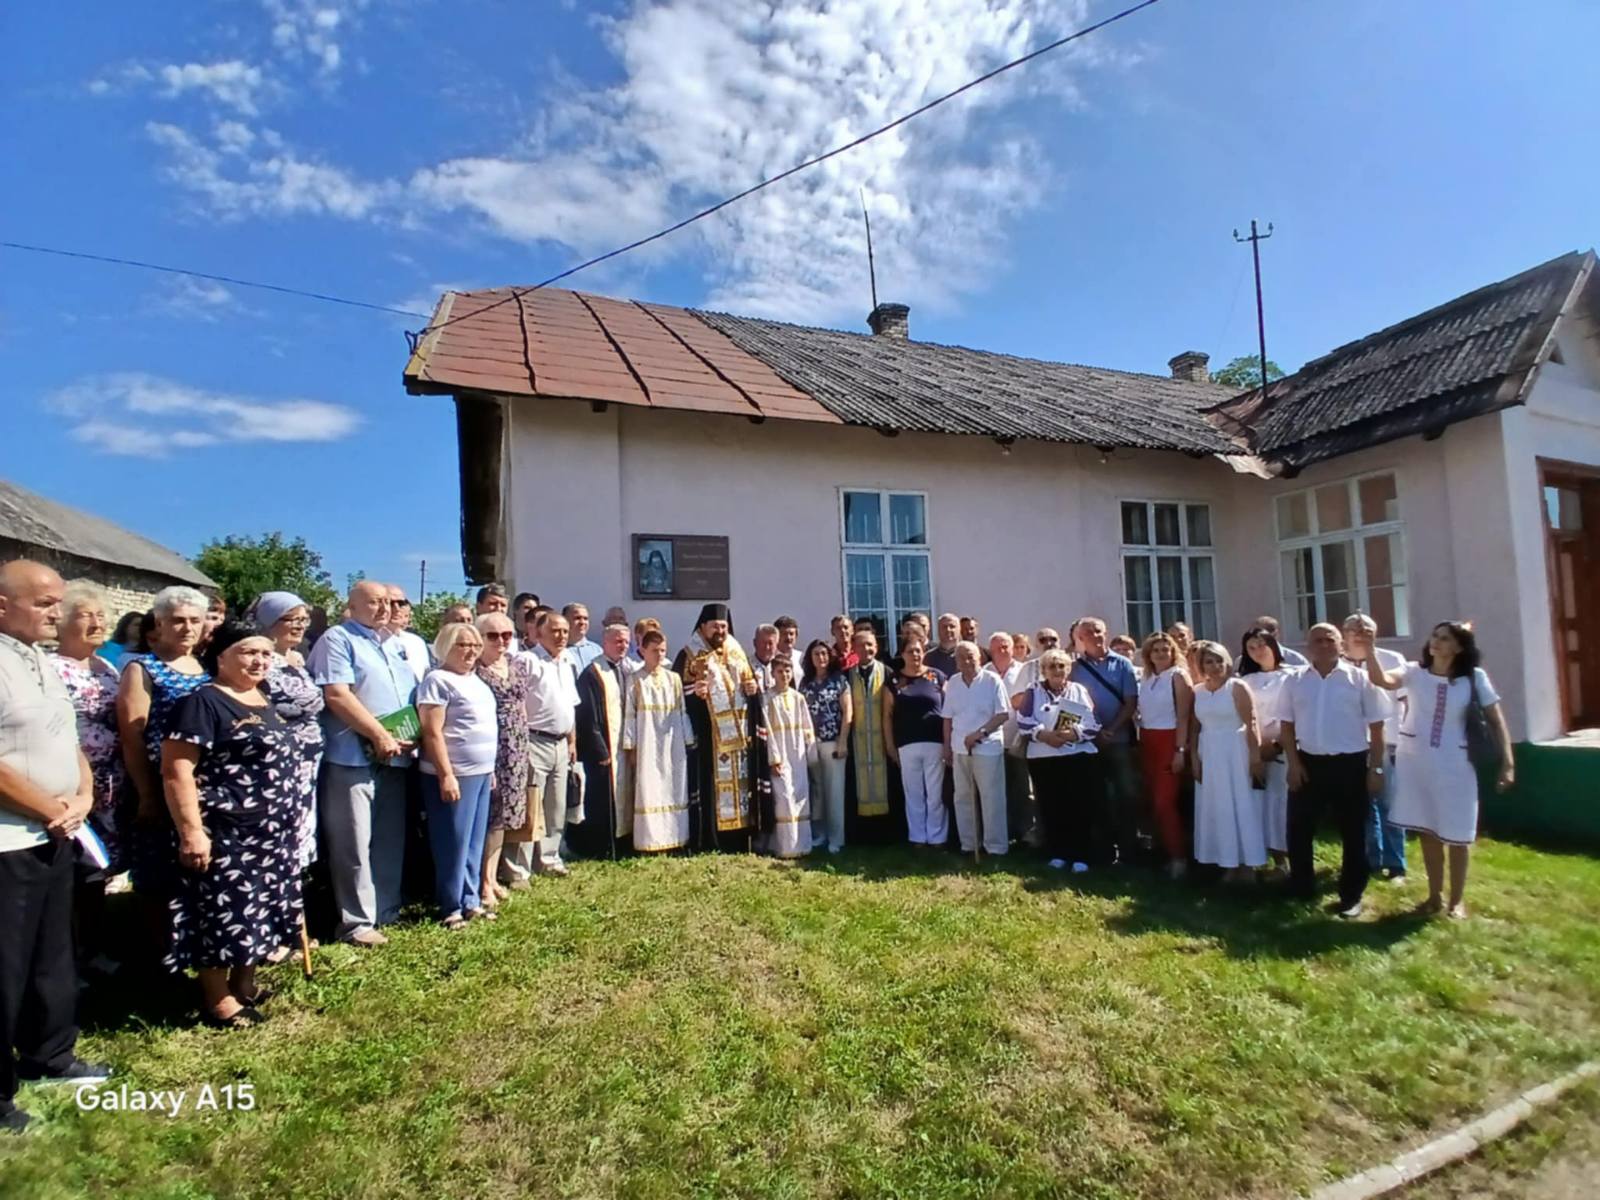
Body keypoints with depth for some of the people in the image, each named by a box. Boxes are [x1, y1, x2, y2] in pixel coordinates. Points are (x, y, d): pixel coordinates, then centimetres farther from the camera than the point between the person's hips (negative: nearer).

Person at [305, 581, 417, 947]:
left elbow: (415, 695, 20)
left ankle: (387, 911, 25)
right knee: (354, 844, -1)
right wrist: (380, 736, -16)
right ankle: (357, 922, 8)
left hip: (394, 758, 7)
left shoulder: (395, 645, 17)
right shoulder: (337, 639, -4)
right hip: (352, 758, -7)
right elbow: (337, 696, -15)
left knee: (390, 840, 13)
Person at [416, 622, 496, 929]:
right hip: (455, 774, -8)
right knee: (454, 843, 0)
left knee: (475, 842, 13)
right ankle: (451, 908, 9)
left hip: (480, 772, 8)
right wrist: (446, 776, -20)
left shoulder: (476, 681, 14)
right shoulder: (438, 680, -11)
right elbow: (432, 732, -16)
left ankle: (470, 901, 23)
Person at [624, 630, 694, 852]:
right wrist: (630, 747, -6)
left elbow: (683, 712, 10)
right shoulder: (635, 680, 0)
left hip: (672, 745, 3)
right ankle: (650, 843, 3)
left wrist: (688, 741, 7)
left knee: (674, 791, 5)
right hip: (647, 746, -3)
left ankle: (671, 840, 14)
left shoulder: (674, 678, 9)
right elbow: (629, 715, -2)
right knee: (648, 792, -2)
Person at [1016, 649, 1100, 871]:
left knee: (1081, 807, -3)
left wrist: (1073, 734, -17)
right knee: (1051, 808, 3)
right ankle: (1057, 854, 15)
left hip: (1081, 756, 0)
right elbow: (1023, 722, -3)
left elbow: (1093, 723, 0)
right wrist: (1044, 734, -18)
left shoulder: (1080, 691, 9)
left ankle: (1080, 856, 5)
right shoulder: (1033, 692, 8)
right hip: (1043, 759, 0)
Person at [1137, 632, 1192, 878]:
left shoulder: (1178, 676, -5)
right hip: (1147, 742, 6)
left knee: (1165, 801, -10)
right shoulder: (1145, 678, 12)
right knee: (1153, 800, 9)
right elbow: (1142, 712, 11)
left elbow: (1184, 716, -11)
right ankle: (1165, 851, 20)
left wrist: (1180, 749, -16)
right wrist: (1139, 743, 5)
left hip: (1170, 741, -6)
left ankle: (1179, 856, -1)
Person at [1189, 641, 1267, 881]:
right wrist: (1194, 759, 3)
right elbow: (1194, 729, 8)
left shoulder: (1237, 687, -6)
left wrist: (1255, 757, -16)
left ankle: (1246, 864, 13)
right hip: (1209, 755, 4)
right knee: (1216, 808, 8)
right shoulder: (1197, 691, 6)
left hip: (1235, 753, -4)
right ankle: (1228, 863, 19)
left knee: (1240, 806, 2)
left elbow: (1252, 725, -11)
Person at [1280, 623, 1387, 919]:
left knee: (1353, 833, 9)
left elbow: (1376, 727, -2)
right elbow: (1286, 726, 6)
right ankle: (1301, 889, 23)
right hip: (1308, 763, 2)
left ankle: (1351, 895, 23)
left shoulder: (1359, 679, -3)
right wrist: (1293, 763, -2)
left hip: (1350, 764, -2)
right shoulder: (1295, 681, 3)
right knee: (1299, 829, 7)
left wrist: (1375, 769, -5)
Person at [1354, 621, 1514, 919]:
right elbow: (1383, 681, -23)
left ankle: (1456, 900, 24)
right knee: (1427, 831, 13)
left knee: (1457, 834, 8)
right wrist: (1369, 652, -39)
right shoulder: (1414, 671, -3)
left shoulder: (1475, 678, -4)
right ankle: (1435, 895, 27)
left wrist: (1507, 764, -8)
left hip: (1454, 765, -1)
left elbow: (1496, 720, -2)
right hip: (1415, 762, 2)